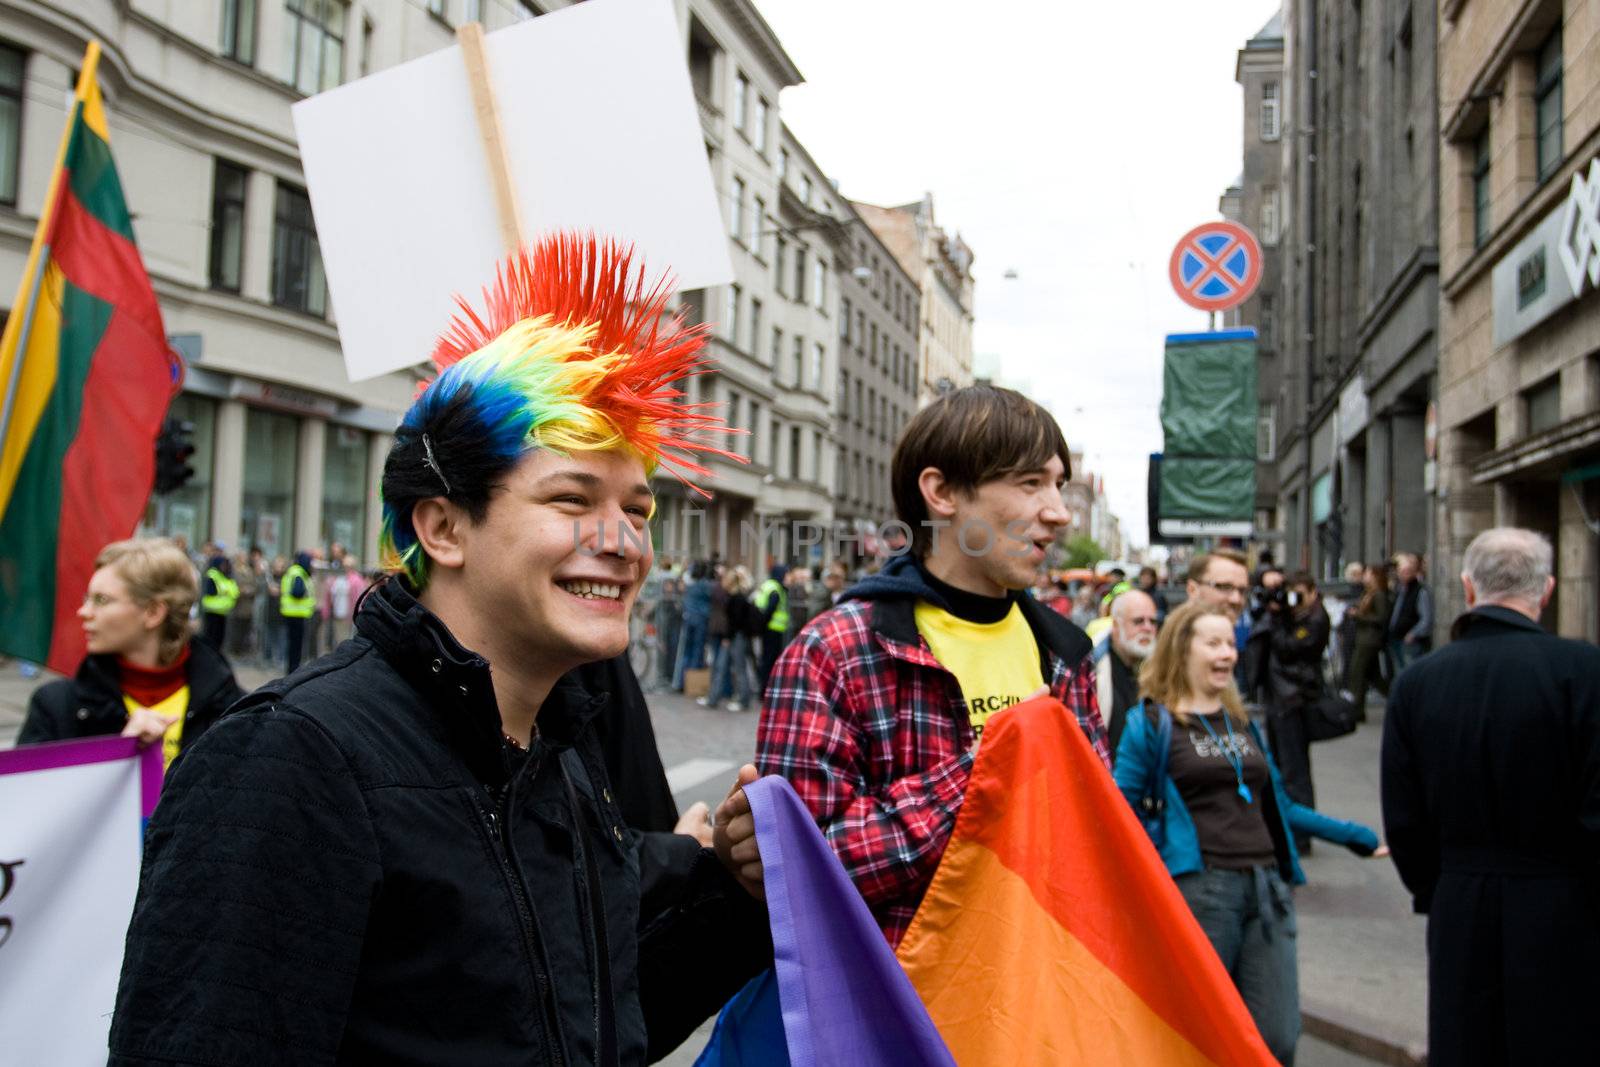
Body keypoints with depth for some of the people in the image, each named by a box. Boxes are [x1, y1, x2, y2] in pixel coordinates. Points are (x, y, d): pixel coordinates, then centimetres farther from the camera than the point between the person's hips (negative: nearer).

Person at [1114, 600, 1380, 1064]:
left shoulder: (1242, 721, 18)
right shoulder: (1152, 722, 0)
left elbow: (1277, 806, 25)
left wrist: (1354, 835, 28)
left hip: (1266, 888, 5)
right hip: (1198, 890, -5)